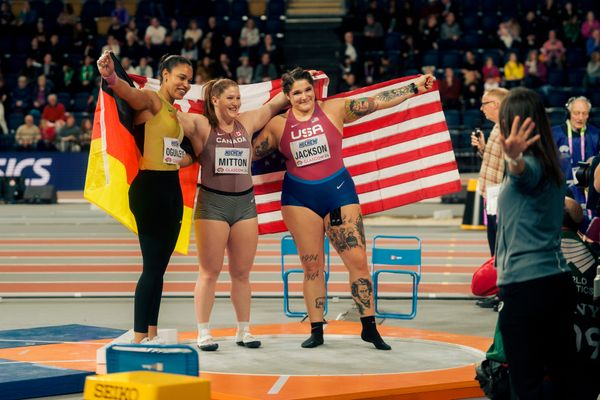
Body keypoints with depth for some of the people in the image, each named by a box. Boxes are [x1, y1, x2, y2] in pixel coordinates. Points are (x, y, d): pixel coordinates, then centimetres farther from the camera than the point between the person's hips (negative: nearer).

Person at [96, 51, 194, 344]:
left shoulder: (174, 112, 17)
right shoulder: (150, 101, -8)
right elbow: (131, 93, -33)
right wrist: (111, 77, -51)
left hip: (172, 189, 9)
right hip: (150, 188, -9)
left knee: (160, 266, 12)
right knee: (152, 267, -8)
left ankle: (152, 334, 20)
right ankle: (139, 339, -4)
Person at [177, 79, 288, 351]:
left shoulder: (247, 123, 11)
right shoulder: (201, 125, -2)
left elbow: (273, 105, 21)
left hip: (244, 203, 4)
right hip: (212, 203, -4)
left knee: (241, 272, 8)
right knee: (210, 272, -2)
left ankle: (244, 331, 16)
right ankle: (203, 333, 4)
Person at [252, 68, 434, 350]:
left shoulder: (334, 110, -3)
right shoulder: (278, 125, 2)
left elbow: (377, 102, -6)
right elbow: (251, 152, 12)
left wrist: (415, 88, -11)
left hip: (338, 191, -1)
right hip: (299, 198, 1)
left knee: (358, 260, -3)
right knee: (312, 265, 4)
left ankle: (369, 327, 6)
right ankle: (316, 331, 12)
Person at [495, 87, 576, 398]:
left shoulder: (530, 165, -12)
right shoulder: (551, 165, 14)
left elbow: (524, 170, -38)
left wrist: (514, 158, -60)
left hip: (525, 286, -9)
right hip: (559, 281, 9)